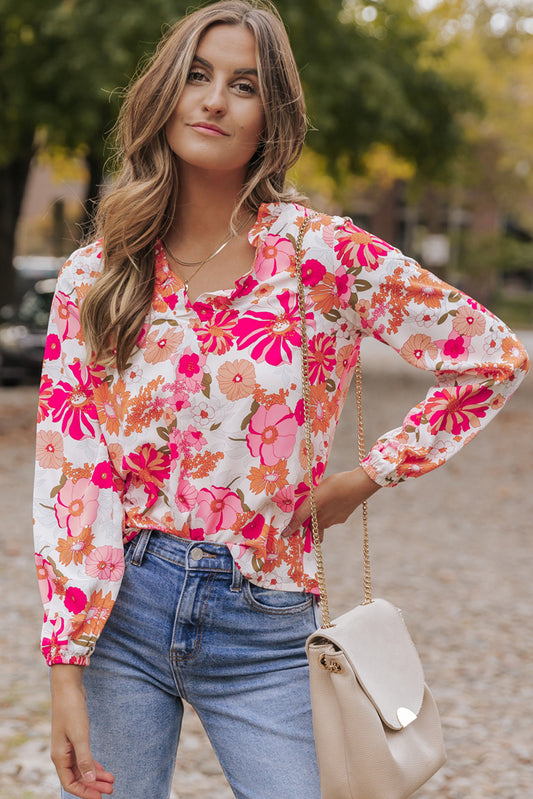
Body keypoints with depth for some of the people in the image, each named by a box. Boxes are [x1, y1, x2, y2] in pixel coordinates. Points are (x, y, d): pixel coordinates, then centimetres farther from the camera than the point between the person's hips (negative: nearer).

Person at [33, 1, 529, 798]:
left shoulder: (326, 254, -6)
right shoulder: (94, 278, -1)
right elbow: (68, 477, -4)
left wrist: (367, 476, 2)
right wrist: (66, 674, -11)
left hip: (262, 632, -1)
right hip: (120, 610, 1)